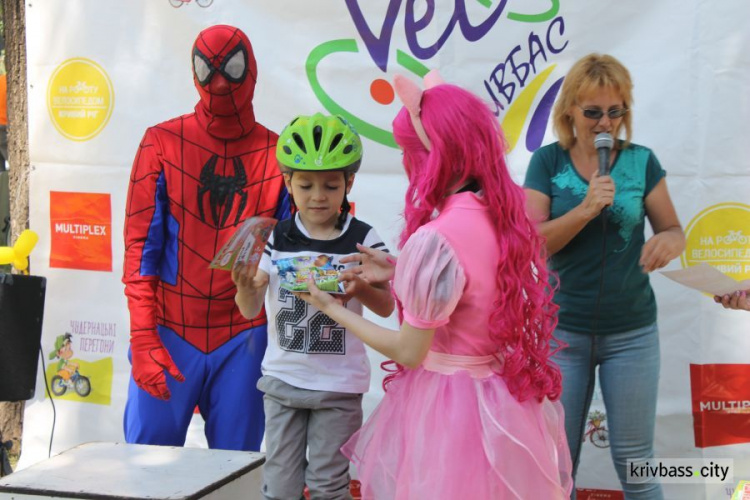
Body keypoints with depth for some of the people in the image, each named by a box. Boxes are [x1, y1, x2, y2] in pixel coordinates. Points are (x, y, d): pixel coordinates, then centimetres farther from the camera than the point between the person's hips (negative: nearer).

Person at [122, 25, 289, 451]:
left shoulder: (278, 155, 3)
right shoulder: (162, 143, 1)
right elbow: (141, 244, -2)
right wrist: (142, 338, -9)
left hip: (244, 338, 1)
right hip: (169, 333, 0)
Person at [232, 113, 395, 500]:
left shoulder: (362, 239, -7)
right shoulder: (276, 238, -3)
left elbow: (387, 307, -2)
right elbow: (250, 310, -5)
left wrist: (360, 289, -24)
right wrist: (246, 287, -27)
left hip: (339, 384, -2)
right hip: (283, 379, 2)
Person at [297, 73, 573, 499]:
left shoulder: (436, 240, -28)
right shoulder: (504, 215, -4)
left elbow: (408, 352, -18)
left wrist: (333, 308, -6)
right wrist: (398, 272, 10)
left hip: (451, 404, -7)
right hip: (504, 396, 7)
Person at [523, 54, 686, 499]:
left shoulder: (641, 162, -2)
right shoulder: (549, 162, -3)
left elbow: (675, 231, 3)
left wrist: (668, 242, -21)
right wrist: (585, 209, -24)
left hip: (632, 332, 0)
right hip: (563, 329, 0)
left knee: (634, 462, 7)